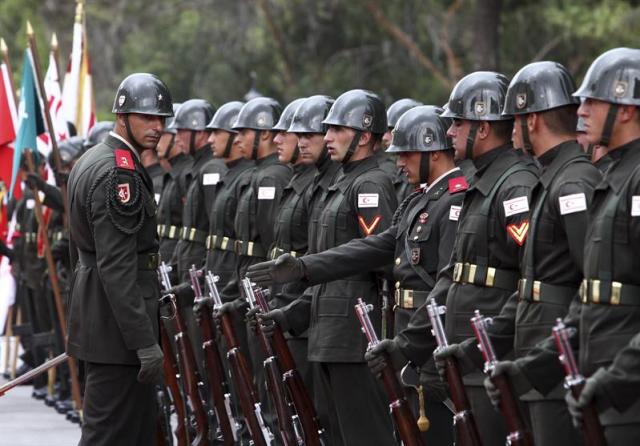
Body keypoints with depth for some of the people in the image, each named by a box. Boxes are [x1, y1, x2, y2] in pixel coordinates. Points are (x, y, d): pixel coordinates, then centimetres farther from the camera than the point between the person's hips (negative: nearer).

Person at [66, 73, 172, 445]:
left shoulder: (90, 162, 15)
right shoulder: (119, 173, -18)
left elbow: (80, 250, 22)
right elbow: (117, 269, -24)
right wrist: (145, 341, -24)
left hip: (94, 313, 11)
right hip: (117, 330, -11)